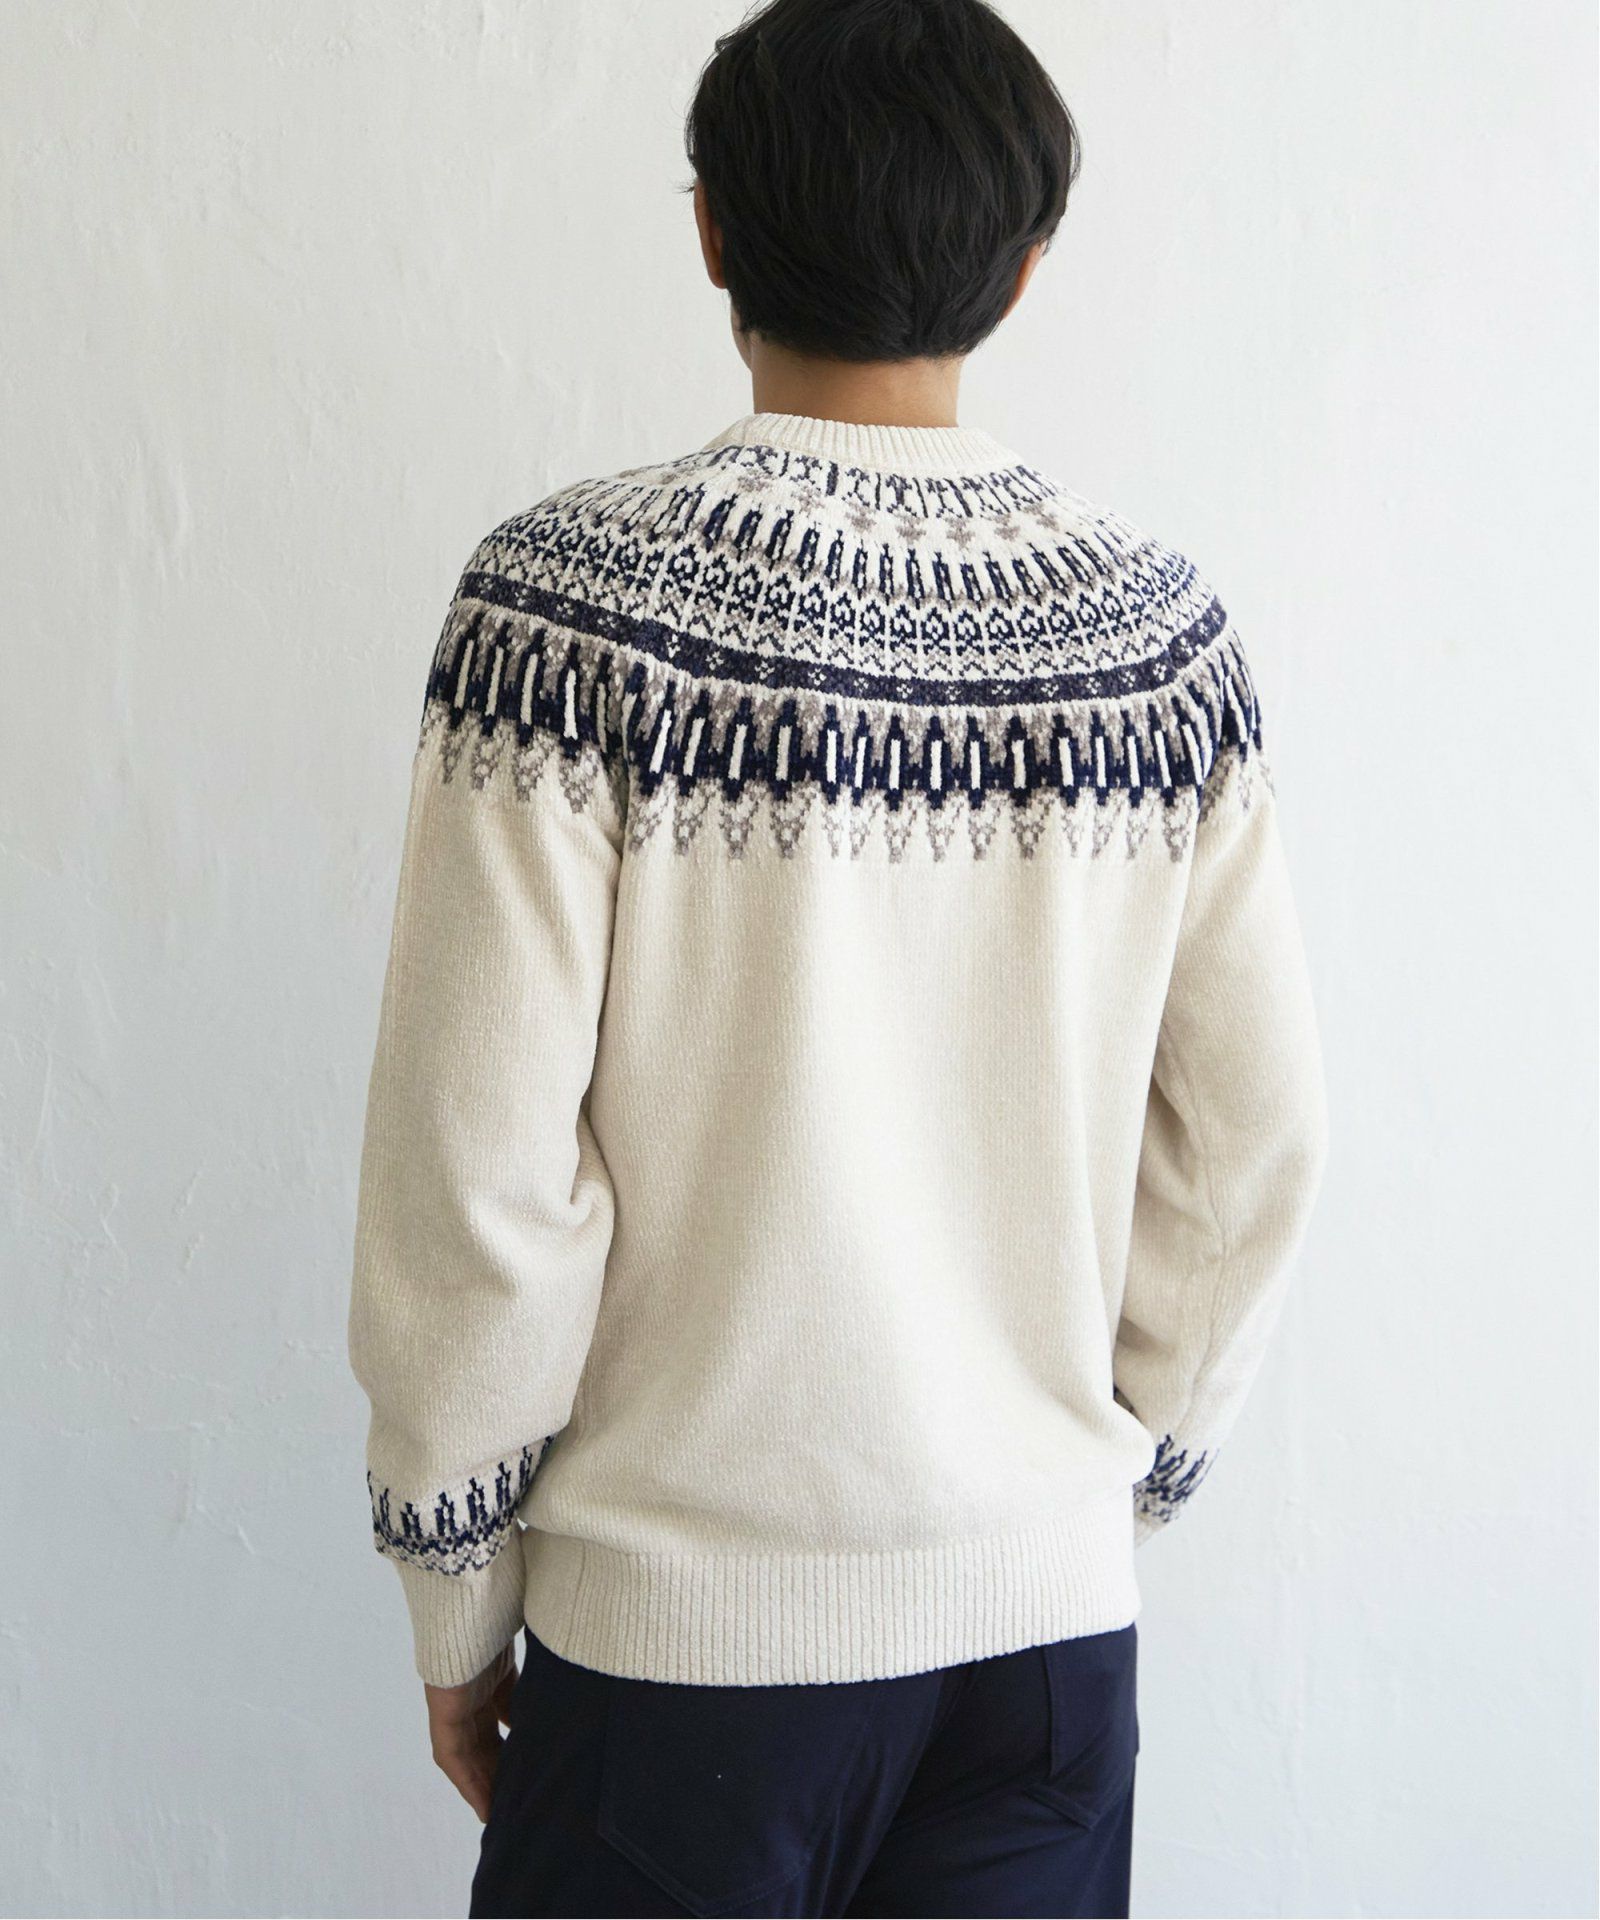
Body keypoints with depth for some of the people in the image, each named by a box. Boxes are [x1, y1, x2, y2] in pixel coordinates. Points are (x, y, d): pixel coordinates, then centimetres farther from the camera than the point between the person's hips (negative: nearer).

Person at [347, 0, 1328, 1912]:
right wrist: (1112, 1480, 14)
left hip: (689, 1623, -3)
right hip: (1054, 1613, 3)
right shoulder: (1162, 628, -4)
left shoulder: (570, 601, -14)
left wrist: (458, 1603, -1)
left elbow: (478, 1173, -15)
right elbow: (1250, 1153, 0)